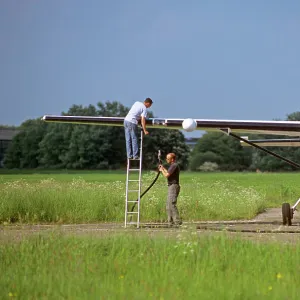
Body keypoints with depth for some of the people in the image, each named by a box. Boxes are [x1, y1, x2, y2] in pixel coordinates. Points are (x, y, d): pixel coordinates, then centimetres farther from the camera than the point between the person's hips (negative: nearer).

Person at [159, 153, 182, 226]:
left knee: (172, 204, -16)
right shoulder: (173, 165, 18)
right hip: (171, 186, 11)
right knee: (169, 204, 11)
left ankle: (177, 221, -19)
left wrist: (162, 170, -1)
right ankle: (171, 221, 12)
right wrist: (163, 168, 29)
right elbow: (169, 174, 31)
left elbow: (166, 175, -18)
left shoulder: (174, 165, -14)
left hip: (173, 186, -11)